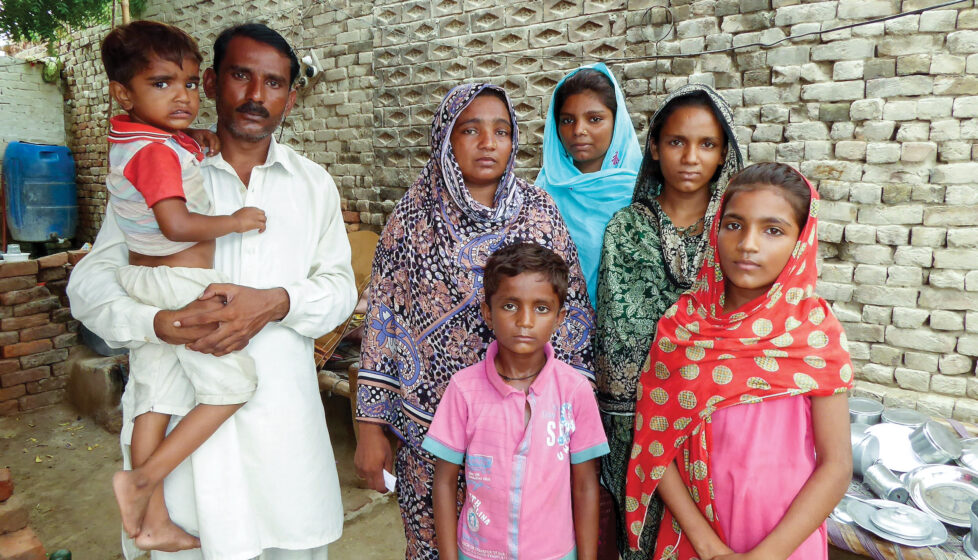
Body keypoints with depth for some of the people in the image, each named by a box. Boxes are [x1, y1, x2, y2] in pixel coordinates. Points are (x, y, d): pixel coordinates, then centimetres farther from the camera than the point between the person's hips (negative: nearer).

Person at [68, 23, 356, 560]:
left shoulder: (313, 183, 7)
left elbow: (340, 285, 3)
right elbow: (89, 283, 1)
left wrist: (277, 303, -17)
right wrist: (162, 323, -19)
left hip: (281, 410, 2)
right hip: (178, 410, -1)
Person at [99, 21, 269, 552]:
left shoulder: (130, 139, 11)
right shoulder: (159, 150, -20)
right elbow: (177, 224, -30)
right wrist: (235, 221, -17)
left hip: (140, 283, 10)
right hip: (180, 285, -10)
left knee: (153, 397, 12)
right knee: (232, 383, 0)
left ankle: (153, 520, 22)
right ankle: (142, 481, 2)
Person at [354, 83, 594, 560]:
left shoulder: (540, 213, 0)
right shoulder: (413, 217, -2)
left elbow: (572, 315, 2)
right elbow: (381, 319, -1)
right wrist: (370, 427, -2)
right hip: (430, 425, 0)